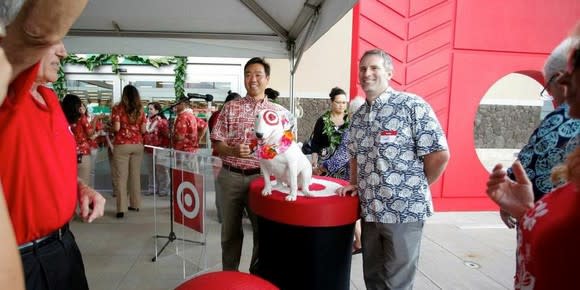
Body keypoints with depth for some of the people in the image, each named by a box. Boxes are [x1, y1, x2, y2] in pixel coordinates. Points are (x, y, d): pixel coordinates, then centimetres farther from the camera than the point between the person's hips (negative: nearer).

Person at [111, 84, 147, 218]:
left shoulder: (118, 108, -4)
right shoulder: (140, 110, 4)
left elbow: (116, 128, -11)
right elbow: (143, 130, 1)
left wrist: (111, 128, 11)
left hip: (122, 145, -3)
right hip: (138, 145, 3)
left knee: (121, 177, -1)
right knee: (135, 175, 12)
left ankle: (121, 208, -2)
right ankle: (135, 204, 20)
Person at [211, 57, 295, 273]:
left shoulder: (278, 112, 4)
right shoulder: (230, 108, 4)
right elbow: (216, 143, 1)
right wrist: (234, 151, -18)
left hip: (261, 177, 0)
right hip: (230, 176, 1)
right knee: (230, 231, 13)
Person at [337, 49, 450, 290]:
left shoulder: (412, 106, -11)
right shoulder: (358, 117, 9)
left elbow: (440, 154, -13)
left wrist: (414, 188, -3)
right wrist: (354, 183, 6)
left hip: (404, 211, -6)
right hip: (369, 211, 6)